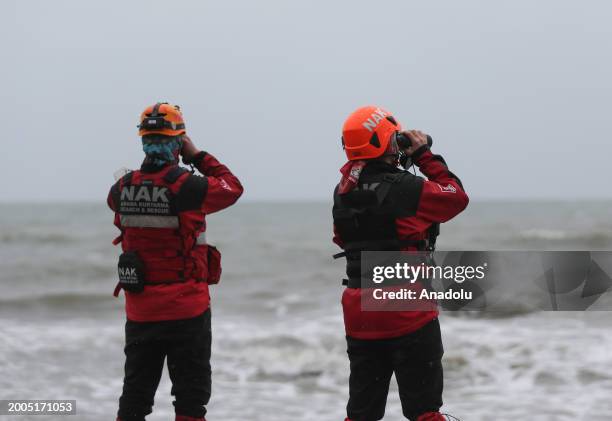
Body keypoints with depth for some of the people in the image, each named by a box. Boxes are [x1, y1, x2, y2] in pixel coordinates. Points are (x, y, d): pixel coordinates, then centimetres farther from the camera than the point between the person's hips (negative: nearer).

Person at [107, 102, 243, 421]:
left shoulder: (123, 189, -2)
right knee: (191, 393, 4)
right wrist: (198, 156, 7)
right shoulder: (186, 187, -16)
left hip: (139, 309, 4)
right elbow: (233, 187, 1)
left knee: (135, 394, 13)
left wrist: (150, 168, 17)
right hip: (186, 309, -4)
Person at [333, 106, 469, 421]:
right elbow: (457, 197, -4)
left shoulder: (343, 192, 3)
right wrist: (425, 157, 5)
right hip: (408, 315, -6)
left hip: (360, 316, 6)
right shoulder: (404, 189, -16)